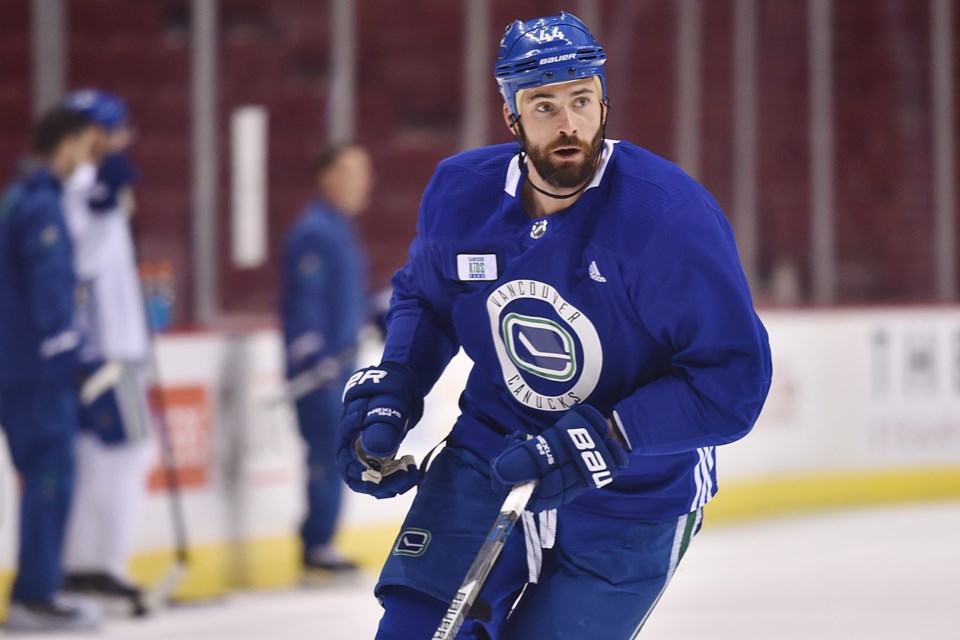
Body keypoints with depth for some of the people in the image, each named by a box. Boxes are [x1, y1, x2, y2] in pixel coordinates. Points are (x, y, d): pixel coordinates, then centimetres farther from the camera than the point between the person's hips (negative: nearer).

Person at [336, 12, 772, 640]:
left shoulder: (673, 216, -24)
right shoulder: (460, 193, -7)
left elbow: (735, 379, -24)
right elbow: (423, 299, 15)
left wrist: (605, 441, -31)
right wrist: (386, 394, -2)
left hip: (630, 498, -4)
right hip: (487, 459, 4)